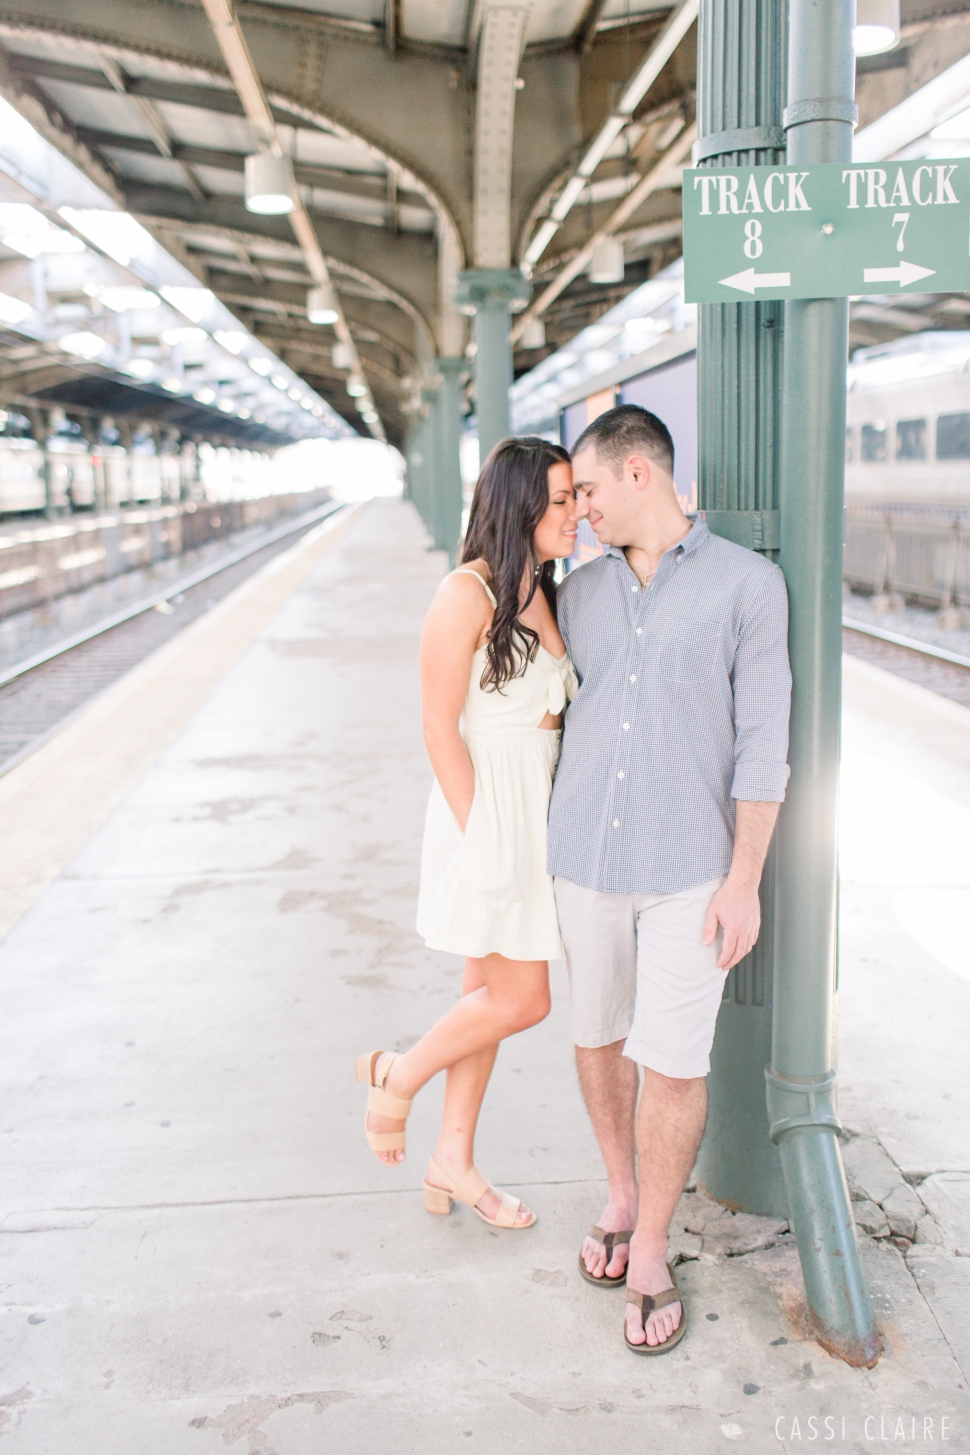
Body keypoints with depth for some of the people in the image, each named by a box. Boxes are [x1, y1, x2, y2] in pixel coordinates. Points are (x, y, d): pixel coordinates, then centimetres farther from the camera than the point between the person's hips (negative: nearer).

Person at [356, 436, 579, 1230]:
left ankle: (453, 1160, 29)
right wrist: (481, 833, -16)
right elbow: (441, 729, -17)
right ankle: (399, 1075, 21)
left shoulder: (541, 592, 9)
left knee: (492, 992, 15)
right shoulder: (467, 594, -17)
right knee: (523, 999, -3)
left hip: (536, 803, 9)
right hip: (485, 805, -8)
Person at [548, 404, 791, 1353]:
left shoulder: (748, 583, -6)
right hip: (585, 857, 4)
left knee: (673, 1064, -1)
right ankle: (622, 1195, 38)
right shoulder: (580, 593, 7)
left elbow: (762, 742, -7)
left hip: (690, 865, -4)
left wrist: (744, 881, -11)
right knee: (598, 1036, 15)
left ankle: (649, 1255, 20)